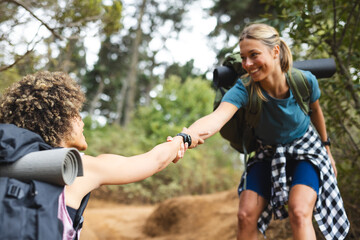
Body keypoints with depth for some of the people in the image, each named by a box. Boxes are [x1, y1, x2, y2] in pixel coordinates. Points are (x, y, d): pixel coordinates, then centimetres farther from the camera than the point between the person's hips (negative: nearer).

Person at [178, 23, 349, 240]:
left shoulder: (304, 81, -25)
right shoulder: (244, 90, -29)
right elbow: (217, 117, -51)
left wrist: (326, 148, 12)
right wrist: (187, 136, -72)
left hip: (305, 149, -1)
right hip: (268, 154, 1)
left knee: (299, 212, -23)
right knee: (246, 216, -9)